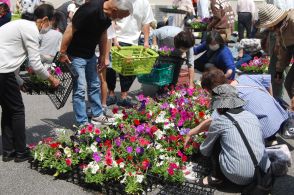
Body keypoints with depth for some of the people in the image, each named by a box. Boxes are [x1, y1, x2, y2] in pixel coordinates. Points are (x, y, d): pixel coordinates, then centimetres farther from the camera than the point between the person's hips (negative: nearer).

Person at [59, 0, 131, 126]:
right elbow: (70, 30, -25)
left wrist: (103, 56, 14)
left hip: (90, 54, 8)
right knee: (80, 89, -6)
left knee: (94, 86, 17)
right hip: (76, 55, -8)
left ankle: (98, 116, 31)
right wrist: (62, 53, -21)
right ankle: (83, 124, 4)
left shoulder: (107, 15, -6)